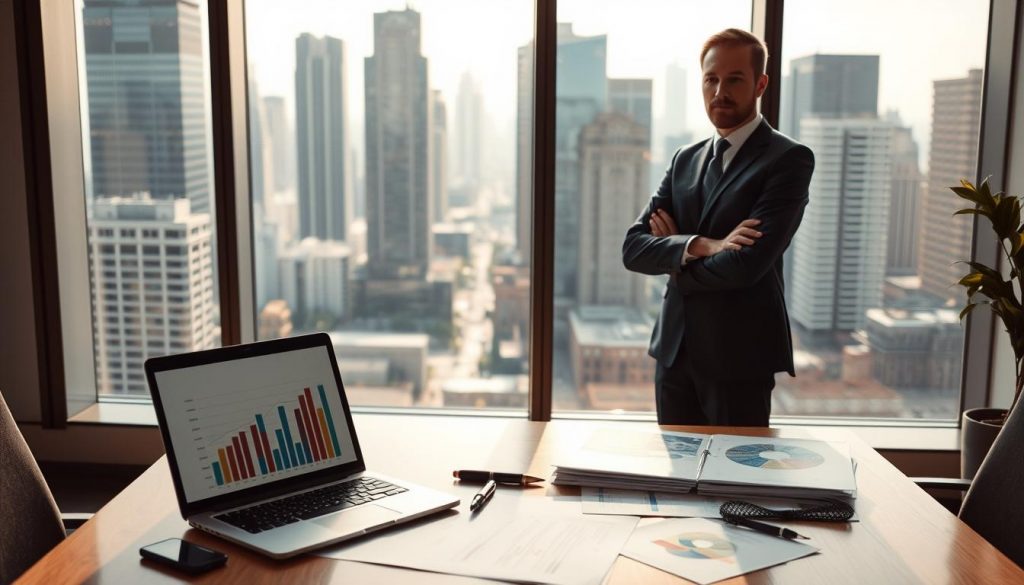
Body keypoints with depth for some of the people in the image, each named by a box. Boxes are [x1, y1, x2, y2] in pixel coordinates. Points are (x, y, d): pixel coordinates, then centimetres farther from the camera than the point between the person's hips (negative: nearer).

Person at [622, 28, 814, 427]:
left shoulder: (789, 159, -8)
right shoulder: (685, 159, 11)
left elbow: (747, 264, -20)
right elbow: (632, 248, 1)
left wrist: (675, 263, -4)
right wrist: (701, 246, -17)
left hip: (738, 356, -5)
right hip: (674, 350, 6)